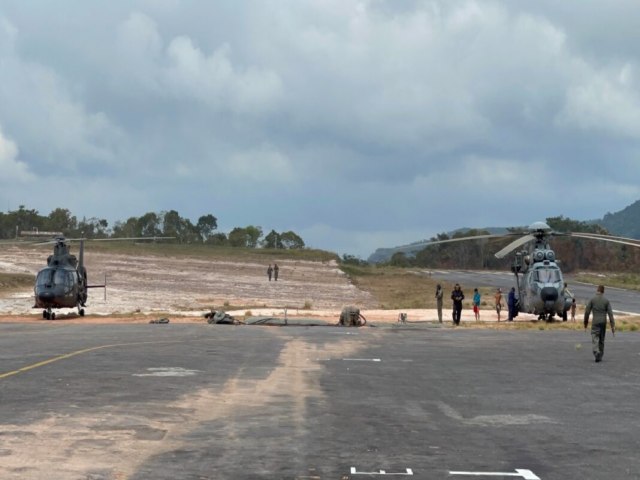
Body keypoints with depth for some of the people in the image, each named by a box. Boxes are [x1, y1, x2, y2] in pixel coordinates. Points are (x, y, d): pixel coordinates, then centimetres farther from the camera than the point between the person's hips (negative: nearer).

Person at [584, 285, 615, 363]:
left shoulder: (592, 300, -1)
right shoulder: (606, 300, 1)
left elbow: (587, 312, -1)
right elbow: (610, 313, -4)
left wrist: (585, 324, 9)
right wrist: (613, 326, -4)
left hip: (595, 322, -2)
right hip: (603, 322, 2)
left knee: (595, 339, -6)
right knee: (601, 340, 14)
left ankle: (596, 353, -31)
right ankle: (600, 356, 20)